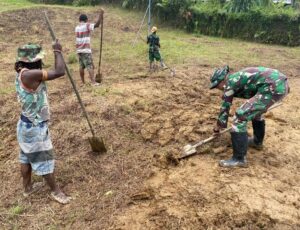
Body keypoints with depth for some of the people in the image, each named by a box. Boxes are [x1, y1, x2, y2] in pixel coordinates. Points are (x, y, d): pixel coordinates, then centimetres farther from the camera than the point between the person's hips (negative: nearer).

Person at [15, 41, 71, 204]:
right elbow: (59, 72, -31)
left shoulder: (22, 72, 0)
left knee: (27, 157, 22)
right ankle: (55, 191, 25)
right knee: (44, 159, 7)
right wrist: (58, 51, -18)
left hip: (27, 124, 10)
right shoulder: (29, 74, -29)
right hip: (34, 128, -9)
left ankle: (27, 187, 41)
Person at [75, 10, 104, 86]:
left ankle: (83, 82, 16)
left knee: (81, 66, 11)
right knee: (90, 66, -9)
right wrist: (101, 14, -16)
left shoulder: (77, 27, 12)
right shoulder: (86, 26, -7)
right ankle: (93, 82, -15)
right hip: (86, 50, -6)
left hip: (79, 50, 7)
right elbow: (97, 24, -17)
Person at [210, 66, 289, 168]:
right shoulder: (237, 78, 25)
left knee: (240, 117, -9)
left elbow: (225, 106, 7)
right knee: (255, 109, 33)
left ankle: (239, 159, -3)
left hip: (272, 87, -10)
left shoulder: (229, 82, 0)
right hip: (280, 83, 11)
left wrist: (219, 126, 19)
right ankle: (257, 142, 50)